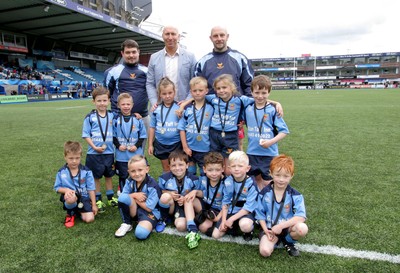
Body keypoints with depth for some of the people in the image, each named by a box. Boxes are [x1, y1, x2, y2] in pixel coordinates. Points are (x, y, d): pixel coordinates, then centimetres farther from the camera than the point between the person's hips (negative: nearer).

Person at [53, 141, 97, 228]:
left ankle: (78, 210, 20)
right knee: (71, 198, -39)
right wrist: (66, 190, -21)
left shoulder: (86, 171, -7)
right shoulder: (61, 172, -5)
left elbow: (91, 189, -2)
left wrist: (94, 205, -2)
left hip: (83, 198, 1)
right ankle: (70, 214, -2)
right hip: (69, 198, -1)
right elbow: (57, 188, 3)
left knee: (89, 219, -16)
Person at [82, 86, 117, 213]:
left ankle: (110, 197, 30)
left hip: (109, 152, 2)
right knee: (96, 177, 10)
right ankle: (98, 200, 24)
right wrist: (94, 147, -15)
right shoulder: (90, 117, -6)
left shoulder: (112, 115, 1)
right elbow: (86, 135, -6)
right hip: (94, 153, -2)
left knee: (109, 175, 16)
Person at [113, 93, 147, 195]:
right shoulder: (116, 120, -2)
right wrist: (118, 145, -10)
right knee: (123, 176, 12)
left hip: (136, 155, 0)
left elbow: (143, 135, 2)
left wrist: (136, 146, -10)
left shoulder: (137, 120, -2)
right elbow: (113, 135, 3)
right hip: (121, 155, 0)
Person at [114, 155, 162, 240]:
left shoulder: (152, 185, -21)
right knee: (123, 197, -25)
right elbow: (121, 198, -4)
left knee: (141, 233, -34)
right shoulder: (129, 181, -5)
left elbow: (149, 208, -19)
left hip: (150, 212, -5)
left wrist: (134, 199, -13)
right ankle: (126, 224, -4)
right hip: (134, 209, 5)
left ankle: (146, 224, 3)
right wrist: (134, 195, -21)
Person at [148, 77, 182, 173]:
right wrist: (150, 144, 6)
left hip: (176, 143, -2)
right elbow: (152, 127, 4)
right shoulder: (156, 110, -3)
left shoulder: (179, 108, -9)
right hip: (161, 144, 2)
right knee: (166, 168, 19)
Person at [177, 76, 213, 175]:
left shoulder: (211, 108, -6)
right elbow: (182, 128, -1)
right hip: (189, 147, 1)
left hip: (205, 148, -1)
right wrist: (185, 147, -4)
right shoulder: (187, 108, -3)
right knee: (190, 173, 16)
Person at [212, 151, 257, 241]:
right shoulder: (228, 181, -5)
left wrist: (231, 219, -20)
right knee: (216, 235, -1)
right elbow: (225, 202, 3)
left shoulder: (251, 183, -19)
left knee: (245, 225, -38)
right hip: (231, 211, 5)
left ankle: (249, 231, -1)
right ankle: (234, 226, 23)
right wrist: (224, 220, -8)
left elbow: (248, 207, -19)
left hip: (246, 212, -4)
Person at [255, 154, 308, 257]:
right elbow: (260, 213, 1)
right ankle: (276, 239, 8)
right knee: (265, 251, -27)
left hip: (288, 227, 1)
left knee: (302, 228, -33)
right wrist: (266, 230, -12)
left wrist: (281, 226, -27)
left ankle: (288, 241, 1)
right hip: (270, 228, 0)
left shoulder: (295, 195, -10)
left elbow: (301, 216, -21)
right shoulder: (265, 193, -5)